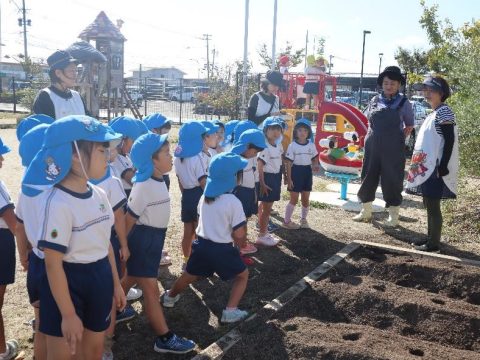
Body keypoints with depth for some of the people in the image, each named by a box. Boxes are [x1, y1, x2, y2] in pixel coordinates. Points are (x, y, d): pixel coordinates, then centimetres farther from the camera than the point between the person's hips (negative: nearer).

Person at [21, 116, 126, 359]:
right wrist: (68, 314, -18)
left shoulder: (99, 195, -1)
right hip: (68, 284, -7)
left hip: (100, 281, 7)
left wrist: (115, 284, 15)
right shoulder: (58, 203, -24)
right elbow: (53, 264, -21)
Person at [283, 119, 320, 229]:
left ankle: (303, 219, 29)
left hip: (307, 172, 4)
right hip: (296, 171, -4)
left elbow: (314, 159, 14)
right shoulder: (292, 145, -9)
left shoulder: (311, 145, 2)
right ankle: (286, 221, 13)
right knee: (294, 199, 0)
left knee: (306, 199, 11)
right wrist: (289, 178, -11)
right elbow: (288, 163, -8)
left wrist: (315, 166, -10)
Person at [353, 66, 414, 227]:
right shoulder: (375, 101, 6)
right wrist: (373, 137, 10)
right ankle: (366, 211, 25)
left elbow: (409, 126, 5)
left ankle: (393, 216, 13)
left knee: (392, 180, 0)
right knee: (368, 177, 9)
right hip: (372, 146, 4)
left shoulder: (403, 102, -2)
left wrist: (398, 139, -3)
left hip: (393, 148, -4)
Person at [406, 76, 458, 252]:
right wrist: (419, 163, 19)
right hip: (428, 166, 10)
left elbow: (450, 140, -18)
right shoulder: (435, 113, 16)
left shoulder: (444, 111, -12)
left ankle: (434, 243, 2)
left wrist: (443, 166, -23)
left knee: (433, 204, -5)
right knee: (429, 203, 15)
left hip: (436, 167, -10)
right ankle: (430, 237, 24)